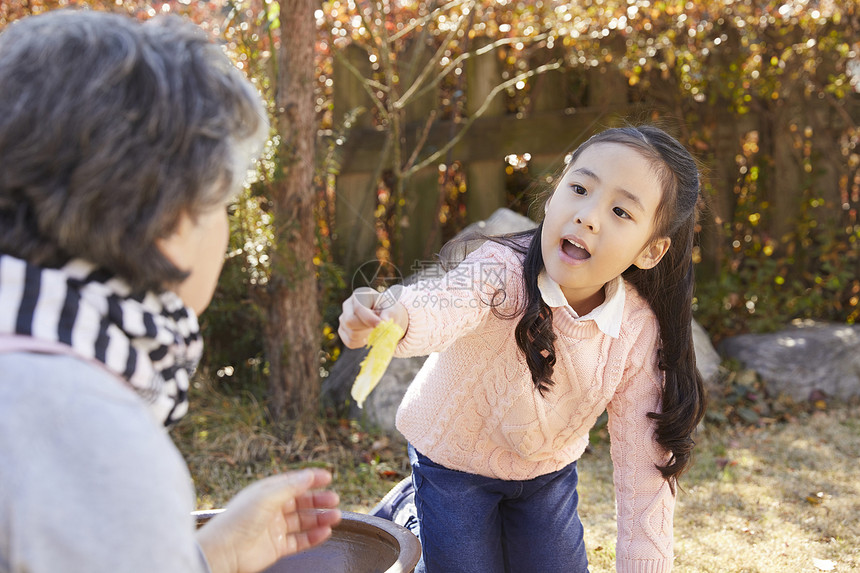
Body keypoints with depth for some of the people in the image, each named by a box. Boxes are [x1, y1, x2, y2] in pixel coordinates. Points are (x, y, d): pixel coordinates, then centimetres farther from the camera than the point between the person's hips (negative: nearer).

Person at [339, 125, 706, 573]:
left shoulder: (639, 330, -23)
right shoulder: (504, 270, -34)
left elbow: (645, 467, -15)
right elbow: (449, 301, -59)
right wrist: (395, 315, -81)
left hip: (548, 470, 3)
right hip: (455, 457, -3)